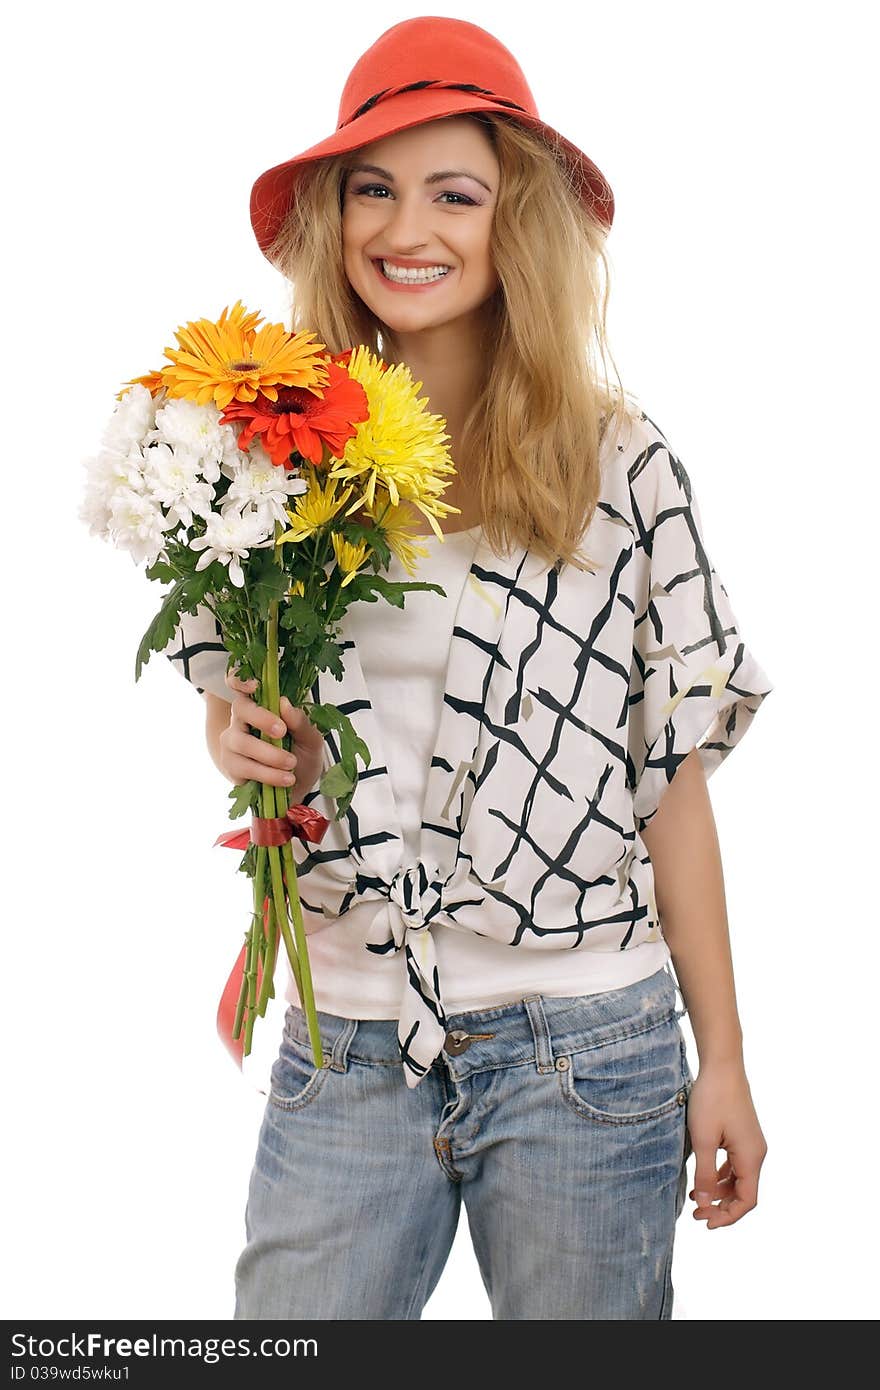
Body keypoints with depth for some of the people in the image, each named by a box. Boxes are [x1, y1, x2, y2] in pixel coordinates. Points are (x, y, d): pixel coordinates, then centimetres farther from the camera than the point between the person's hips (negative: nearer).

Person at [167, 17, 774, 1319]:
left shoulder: (620, 464, -4)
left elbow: (672, 774, -1)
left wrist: (723, 1062, 0)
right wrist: (240, 737, -8)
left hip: (580, 1052, -2)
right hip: (345, 1049, 2)